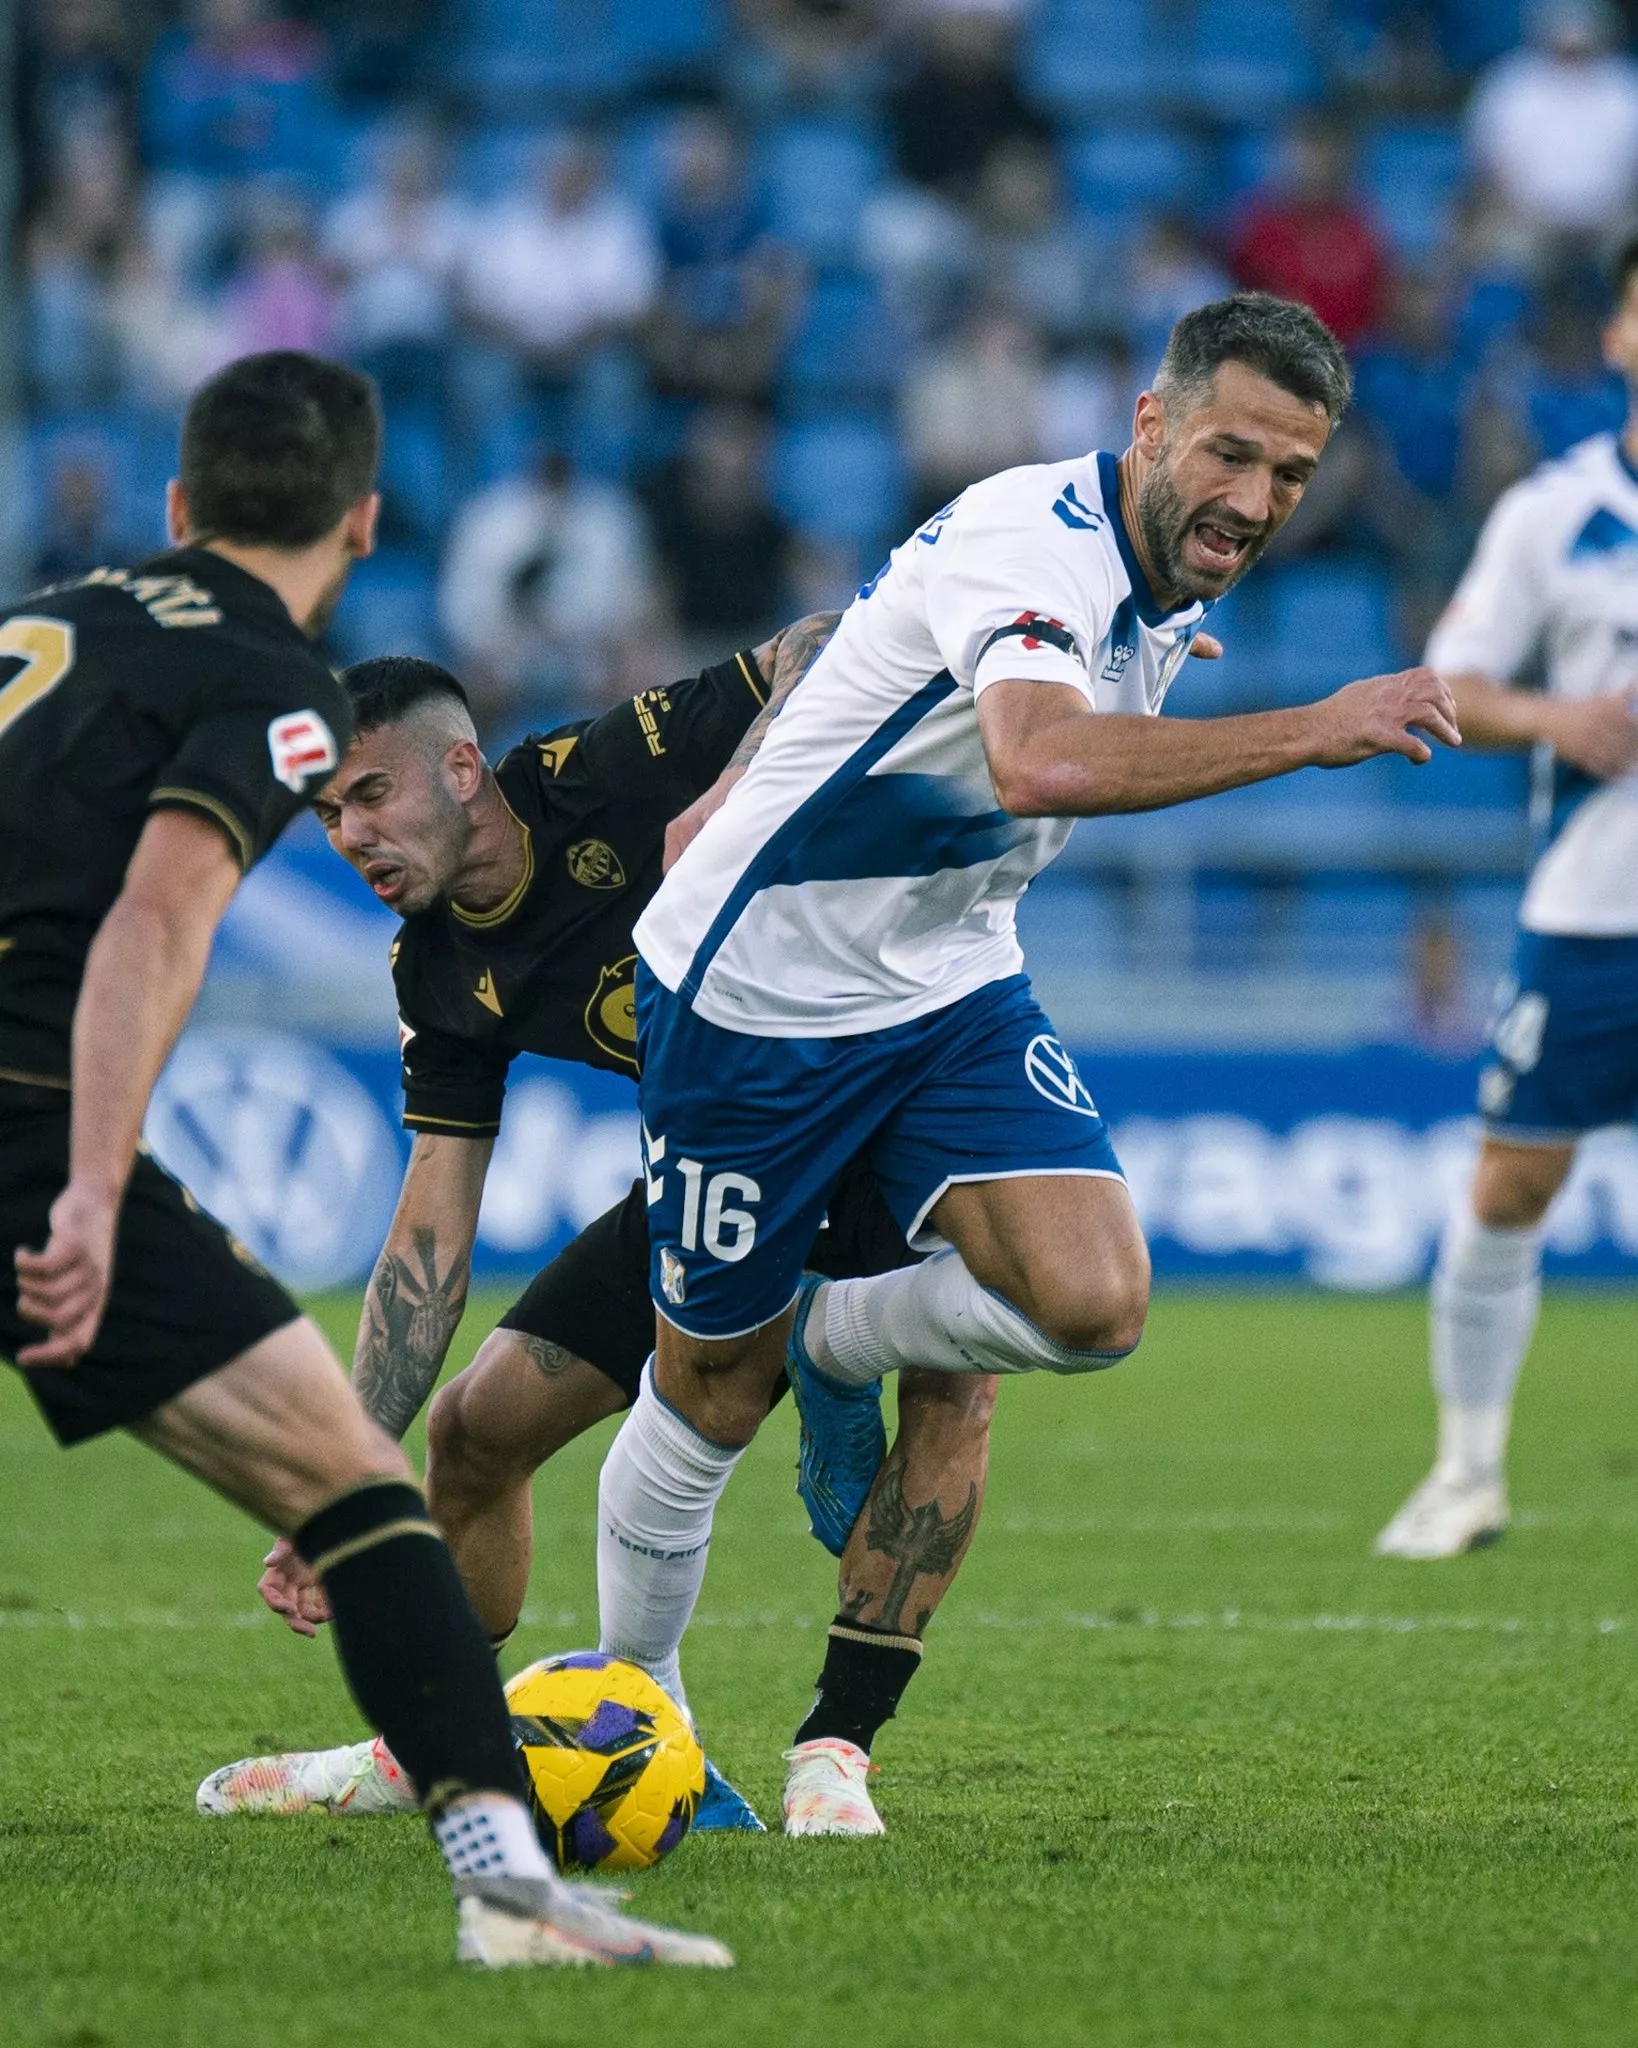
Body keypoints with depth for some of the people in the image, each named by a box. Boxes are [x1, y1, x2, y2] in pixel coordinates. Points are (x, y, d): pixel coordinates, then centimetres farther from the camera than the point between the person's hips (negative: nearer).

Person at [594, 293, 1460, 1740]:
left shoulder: (1177, 586, 0)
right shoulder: (1033, 539, -28)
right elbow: (1041, 763, -48)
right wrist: (1310, 733, -47)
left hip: (952, 986, 7)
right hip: (756, 988, -7)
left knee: (1093, 1304, -16)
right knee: (712, 1393, 6)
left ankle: (819, 1341, 12)